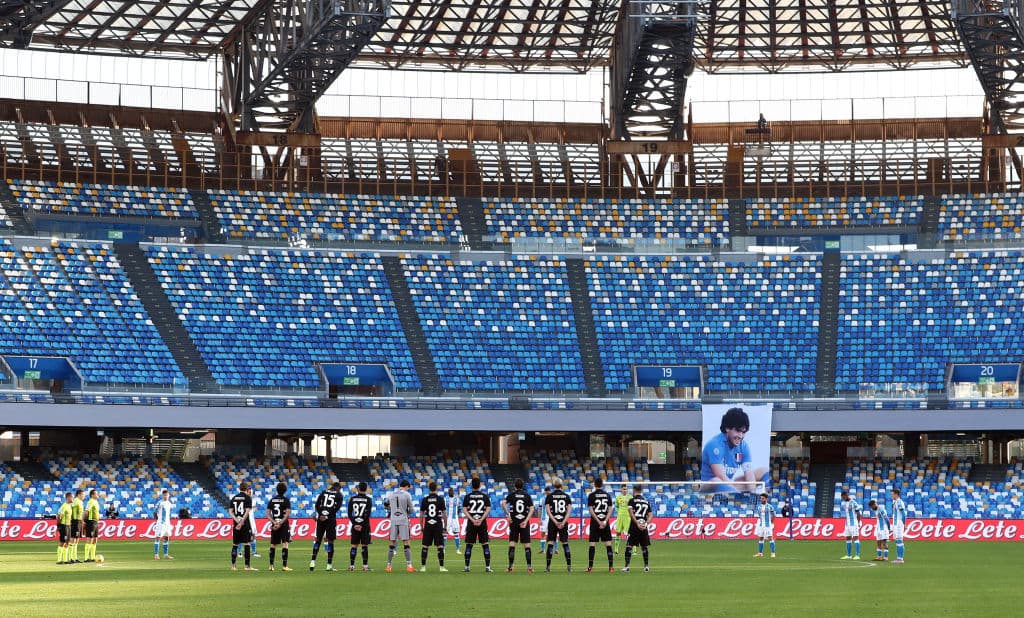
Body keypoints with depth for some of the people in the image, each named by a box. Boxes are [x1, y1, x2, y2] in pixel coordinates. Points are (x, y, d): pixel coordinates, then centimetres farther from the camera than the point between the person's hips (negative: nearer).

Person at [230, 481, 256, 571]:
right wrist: (241, 522, -15)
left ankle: (233, 565, 8)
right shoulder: (248, 497, -3)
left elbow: (231, 512, 5)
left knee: (235, 545, 9)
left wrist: (237, 521, -5)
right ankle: (247, 566, -4)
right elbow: (247, 511, -13)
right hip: (245, 523, -4)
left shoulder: (234, 498, 12)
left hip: (236, 524, 4)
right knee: (246, 544, -3)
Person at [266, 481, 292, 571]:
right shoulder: (286, 500, -5)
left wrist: (275, 523, -6)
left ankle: (271, 565, 14)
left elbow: (268, 514, 2)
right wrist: (280, 523, -14)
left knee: (273, 545, 13)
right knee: (285, 544, -6)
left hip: (274, 524, 4)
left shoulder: (272, 500, 8)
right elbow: (288, 514, -14)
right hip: (284, 525, -4)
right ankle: (284, 565, -14)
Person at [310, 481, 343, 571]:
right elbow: (337, 508, -7)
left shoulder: (323, 492, 14)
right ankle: (329, 565, 1)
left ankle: (313, 561, 5)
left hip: (321, 518, 3)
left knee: (318, 539, 12)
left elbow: (316, 505, 3)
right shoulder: (339, 495, 5)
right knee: (330, 541, 2)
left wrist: (320, 514, -5)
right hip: (331, 519, -3)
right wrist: (327, 516, -9)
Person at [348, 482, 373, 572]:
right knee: (365, 546, 1)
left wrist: (355, 524, -5)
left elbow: (349, 514, -2)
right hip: (364, 526, -2)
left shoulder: (352, 499, 4)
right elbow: (368, 514, -11)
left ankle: (351, 566, 5)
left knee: (354, 546, 7)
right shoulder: (368, 500, -3)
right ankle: (365, 566, -3)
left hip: (354, 525, 2)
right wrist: (362, 525, -10)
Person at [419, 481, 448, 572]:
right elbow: (444, 514, -3)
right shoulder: (440, 499, -3)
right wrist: (445, 526, 6)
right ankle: (442, 567, -2)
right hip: (438, 525, -2)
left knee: (425, 546, 6)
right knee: (440, 546, 0)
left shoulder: (425, 499, 2)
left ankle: (423, 566, 4)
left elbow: (421, 515, 4)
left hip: (427, 525, 2)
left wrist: (421, 527, 12)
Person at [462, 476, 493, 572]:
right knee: (485, 545, 2)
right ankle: (487, 566, -2)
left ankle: (467, 566, 5)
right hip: (482, 524, 0)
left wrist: (472, 520, -10)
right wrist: (481, 520, -10)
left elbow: (464, 510, -4)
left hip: (471, 523, 0)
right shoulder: (485, 496, 2)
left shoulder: (467, 497, 2)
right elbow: (488, 509, -5)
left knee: (469, 545, 5)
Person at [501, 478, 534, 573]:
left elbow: (503, 503, -15)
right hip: (524, 522, 1)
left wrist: (508, 515, -10)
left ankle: (510, 566, -2)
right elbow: (531, 509, -4)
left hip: (514, 522, -1)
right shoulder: (527, 495, 5)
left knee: (512, 543, 2)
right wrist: (526, 521, -8)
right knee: (527, 544, 3)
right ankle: (529, 566, -3)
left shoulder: (512, 494, 1)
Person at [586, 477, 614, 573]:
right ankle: (611, 566, 0)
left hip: (595, 522, -2)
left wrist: (599, 522, -10)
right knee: (608, 545, 4)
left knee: (592, 544, 0)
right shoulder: (607, 495, 6)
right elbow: (610, 510, 0)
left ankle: (590, 567, -3)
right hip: (605, 523, 2)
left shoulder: (591, 495, -2)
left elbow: (591, 510, -9)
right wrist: (605, 521, -6)